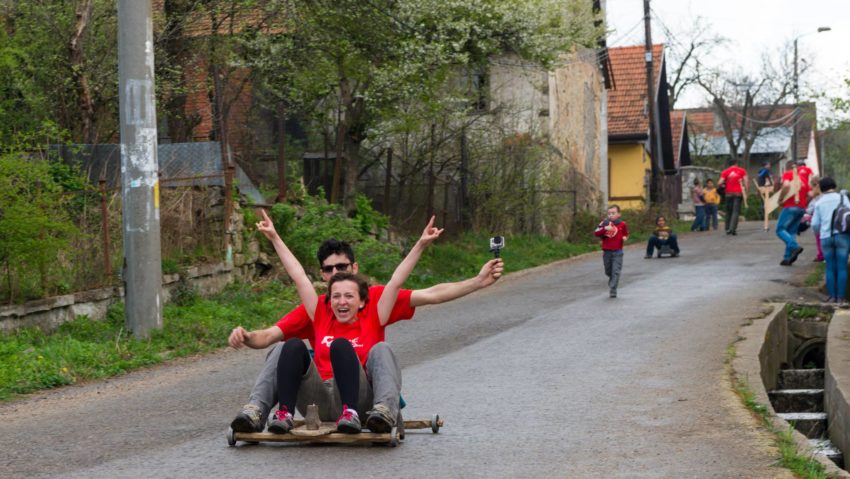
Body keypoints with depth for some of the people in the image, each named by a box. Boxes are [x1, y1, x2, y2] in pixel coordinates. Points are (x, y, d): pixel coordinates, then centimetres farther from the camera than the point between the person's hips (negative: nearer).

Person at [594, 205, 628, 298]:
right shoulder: (604, 223, -1)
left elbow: (625, 234, 15)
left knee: (615, 272, -9)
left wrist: (625, 238, -8)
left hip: (617, 252, -2)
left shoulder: (622, 224, -2)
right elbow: (596, 233, -12)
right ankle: (612, 283, 41)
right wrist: (604, 228, -27)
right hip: (606, 251, 2)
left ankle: (612, 291, -9)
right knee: (608, 272, 14)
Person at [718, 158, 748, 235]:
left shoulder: (725, 172, 3)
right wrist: (746, 192, 0)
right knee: (736, 211, -4)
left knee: (728, 211, 13)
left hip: (729, 193, 1)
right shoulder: (742, 171, 5)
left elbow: (720, 183, -6)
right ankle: (733, 228, -19)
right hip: (738, 193, -1)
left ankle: (728, 229, 12)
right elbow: (745, 181, -3)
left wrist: (719, 186, 16)